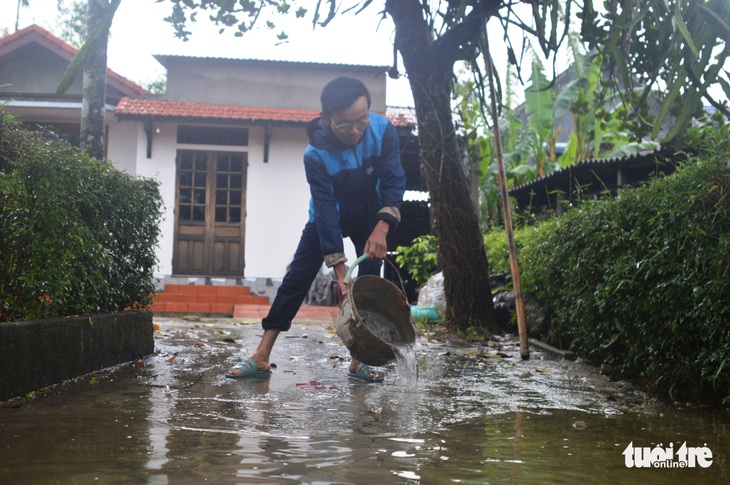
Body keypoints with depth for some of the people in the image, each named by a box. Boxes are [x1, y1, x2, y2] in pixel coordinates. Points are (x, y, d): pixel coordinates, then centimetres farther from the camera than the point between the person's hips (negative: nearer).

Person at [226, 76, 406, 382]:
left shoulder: (383, 131, -27)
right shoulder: (315, 155, -32)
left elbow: (394, 181, -22)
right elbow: (326, 211, -32)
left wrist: (381, 229, -38)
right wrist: (340, 272, -35)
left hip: (371, 217, 2)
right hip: (329, 217, -2)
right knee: (296, 280, -7)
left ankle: (358, 362, 2)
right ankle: (261, 358, -6)